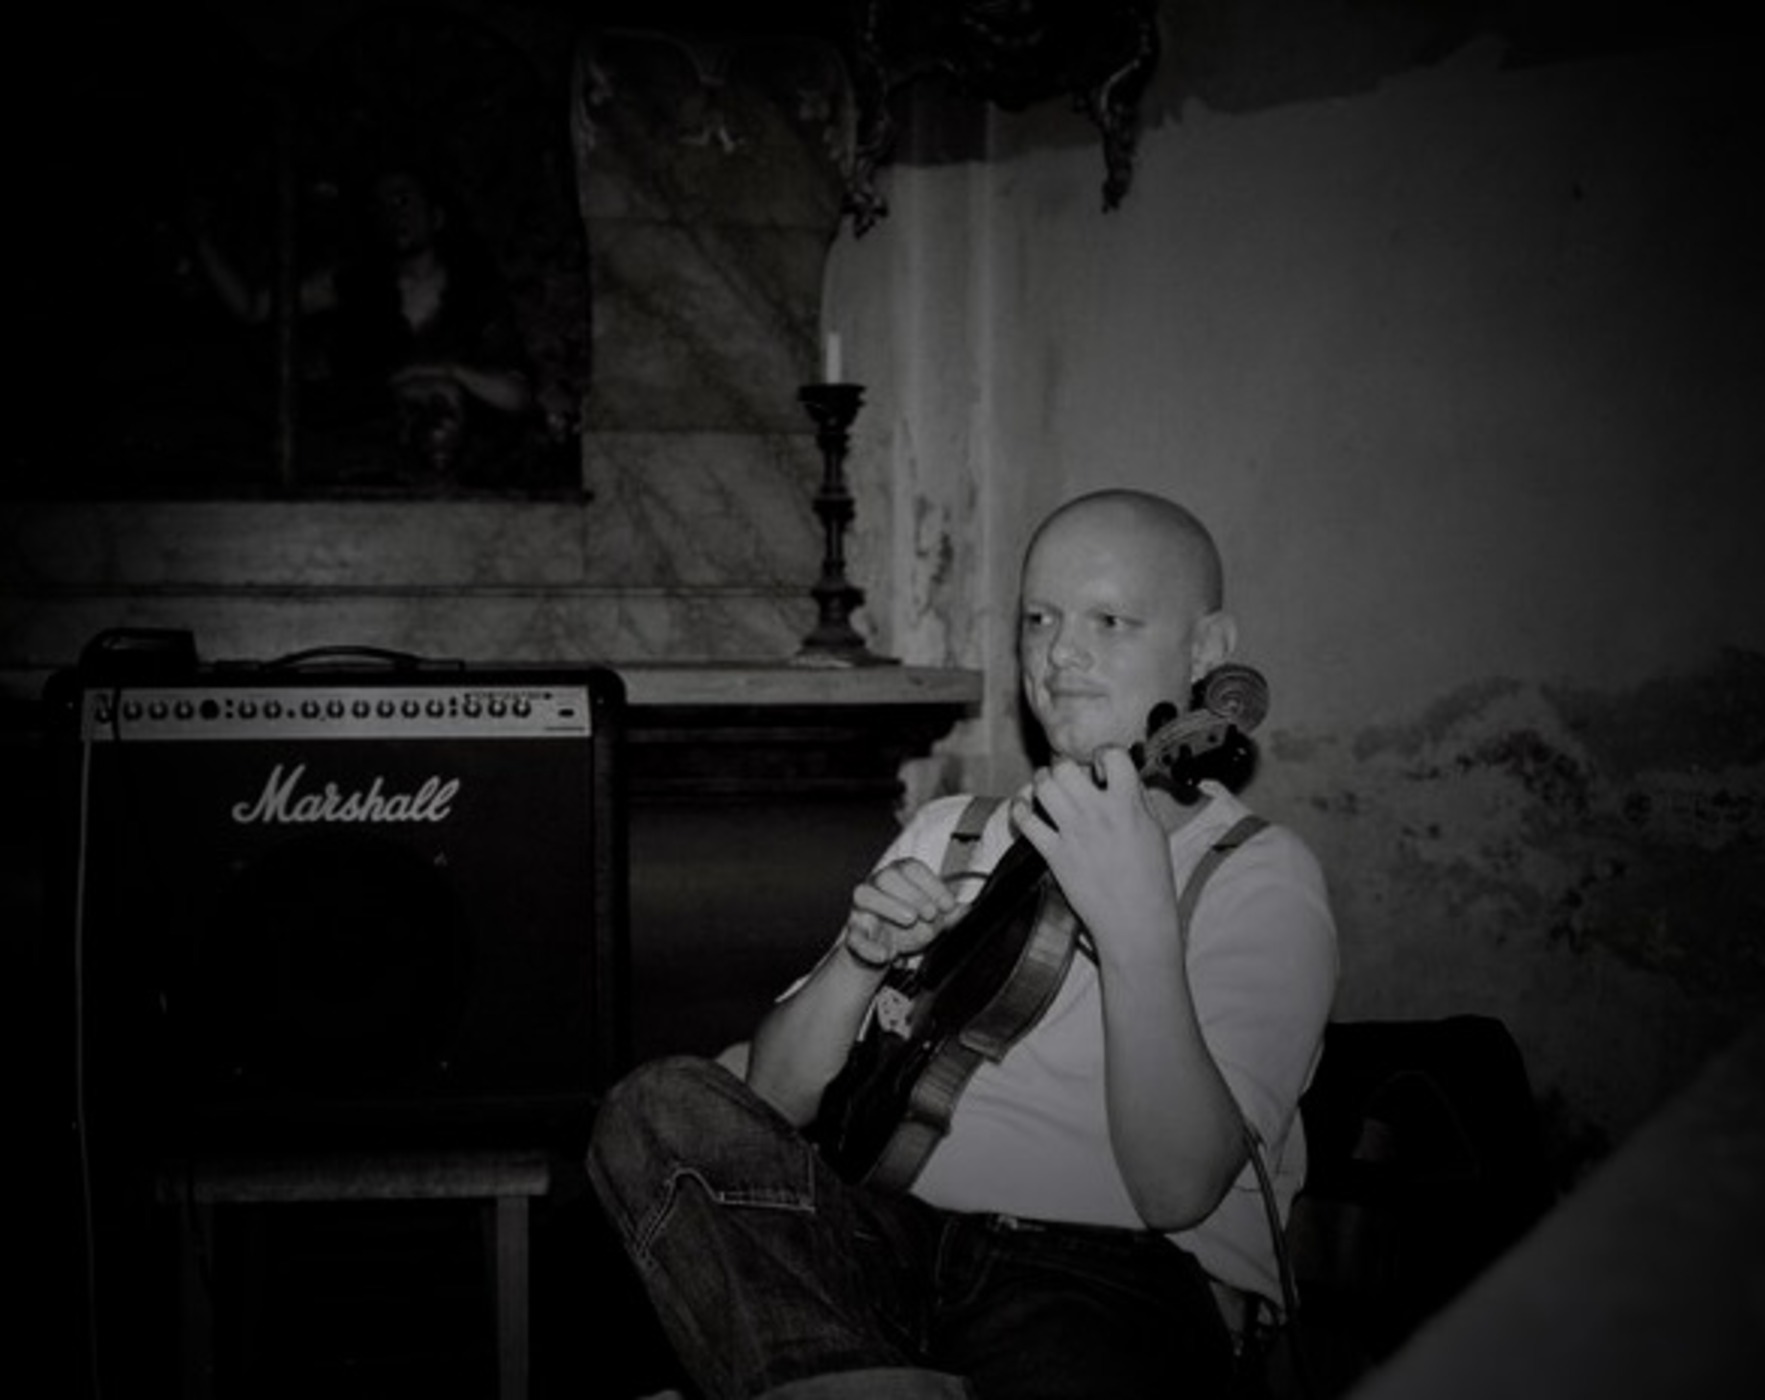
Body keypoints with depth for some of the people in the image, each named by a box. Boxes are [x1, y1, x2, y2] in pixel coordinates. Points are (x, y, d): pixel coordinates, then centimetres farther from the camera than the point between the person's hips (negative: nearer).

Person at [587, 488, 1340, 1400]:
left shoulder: (1261, 878, 4)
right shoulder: (948, 835, 20)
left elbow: (1178, 1189, -12)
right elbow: (770, 1103, 12)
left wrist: (1138, 926, -21)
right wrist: (860, 960, -7)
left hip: (1120, 1270, -6)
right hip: (897, 1238, 6)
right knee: (662, 1108, -21)